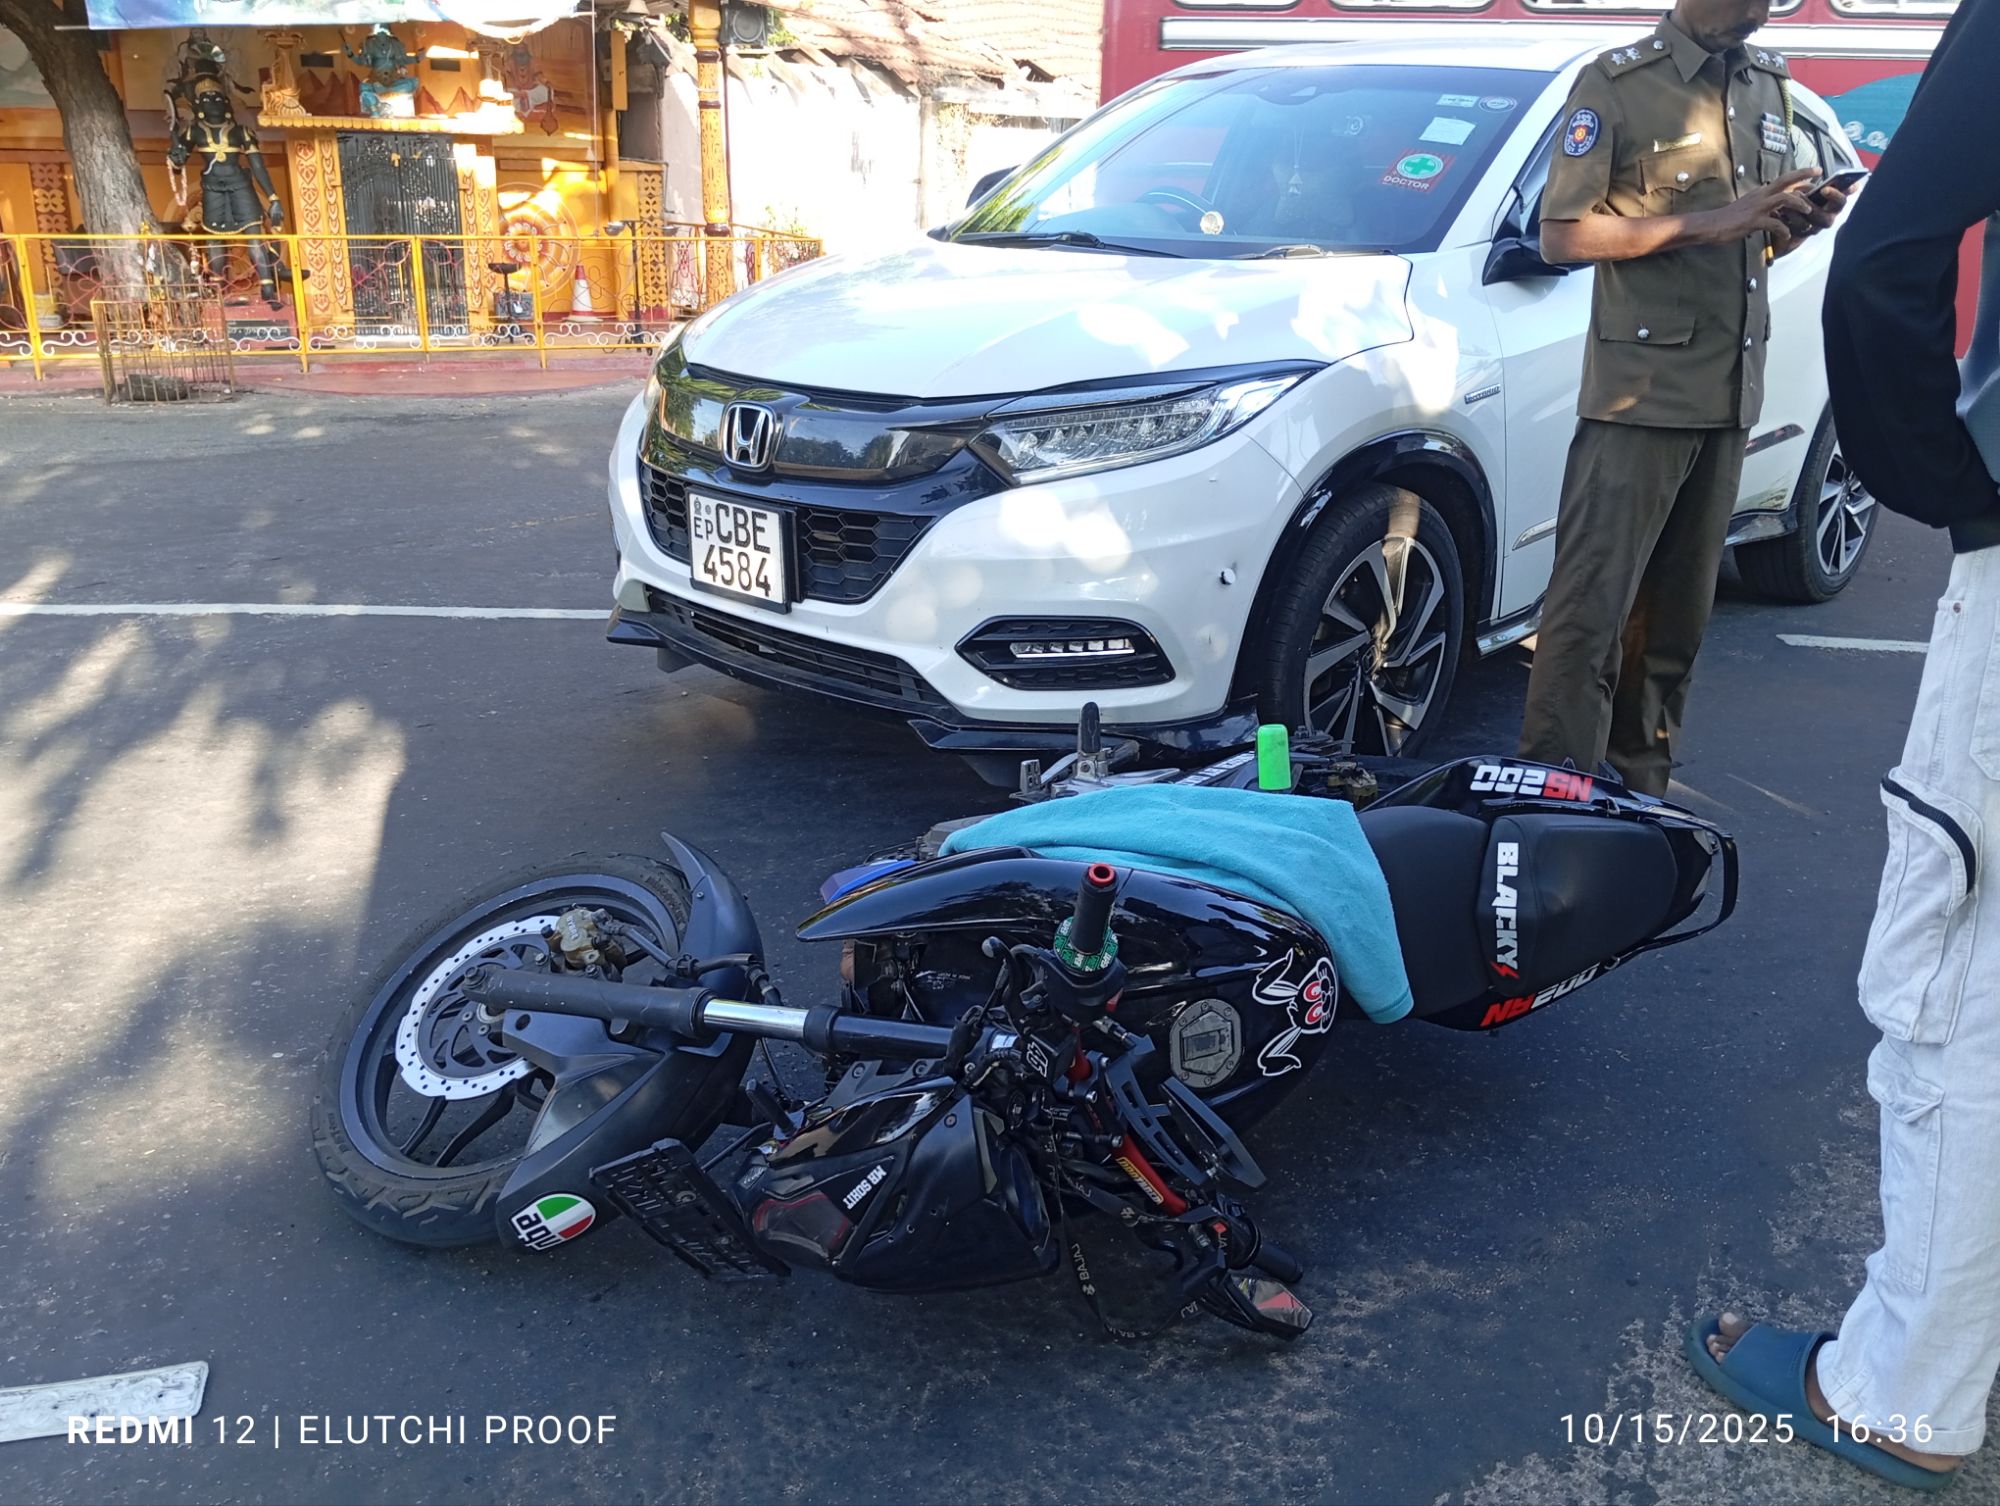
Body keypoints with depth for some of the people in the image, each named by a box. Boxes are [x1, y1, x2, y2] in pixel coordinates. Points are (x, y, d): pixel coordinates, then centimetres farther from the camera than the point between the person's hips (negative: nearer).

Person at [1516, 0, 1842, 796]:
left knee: (1679, 609, 10)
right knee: (1591, 607, -9)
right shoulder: (1618, 83, -4)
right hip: (1640, 394, -7)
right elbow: (1562, 234, -10)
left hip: (1731, 393, 7)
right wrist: (1708, 223, -18)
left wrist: (1794, 224, 0)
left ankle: (1639, 787, 20)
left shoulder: (1768, 85, 17)